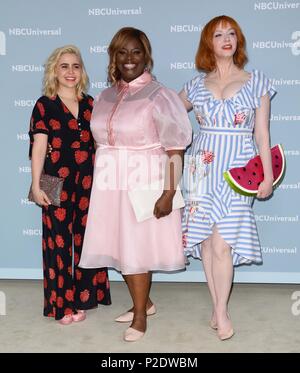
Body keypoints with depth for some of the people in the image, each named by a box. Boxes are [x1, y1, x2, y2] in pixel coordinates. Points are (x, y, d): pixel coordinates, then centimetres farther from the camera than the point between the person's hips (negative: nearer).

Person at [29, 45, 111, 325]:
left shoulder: (89, 103, 11)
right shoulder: (45, 105, -1)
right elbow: (39, 147, -6)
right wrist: (36, 185, -13)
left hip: (88, 181, 4)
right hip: (58, 182, -4)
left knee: (86, 236, 9)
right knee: (59, 240, 3)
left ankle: (82, 298, 23)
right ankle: (61, 304, 15)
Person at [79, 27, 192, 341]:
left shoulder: (158, 96, -9)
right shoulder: (105, 97, 10)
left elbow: (175, 150, -13)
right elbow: (100, 143, 14)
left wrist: (169, 192, -18)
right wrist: (97, 186, 13)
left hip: (143, 184, -6)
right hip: (110, 186, 6)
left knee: (137, 248, 2)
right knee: (119, 246, 12)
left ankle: (140, 316, 22)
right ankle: (144, 302, 34)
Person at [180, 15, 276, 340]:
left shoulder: (256, 82, 5)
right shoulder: (197, 85, 9)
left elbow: (262, 133, 4)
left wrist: (267, 174, 1)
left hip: (237, 170, -2)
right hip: (202, 167, 3)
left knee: (221, 242, -9)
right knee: (206, 240, 3)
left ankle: (221, 311, 8)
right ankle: (217, 307, 18)